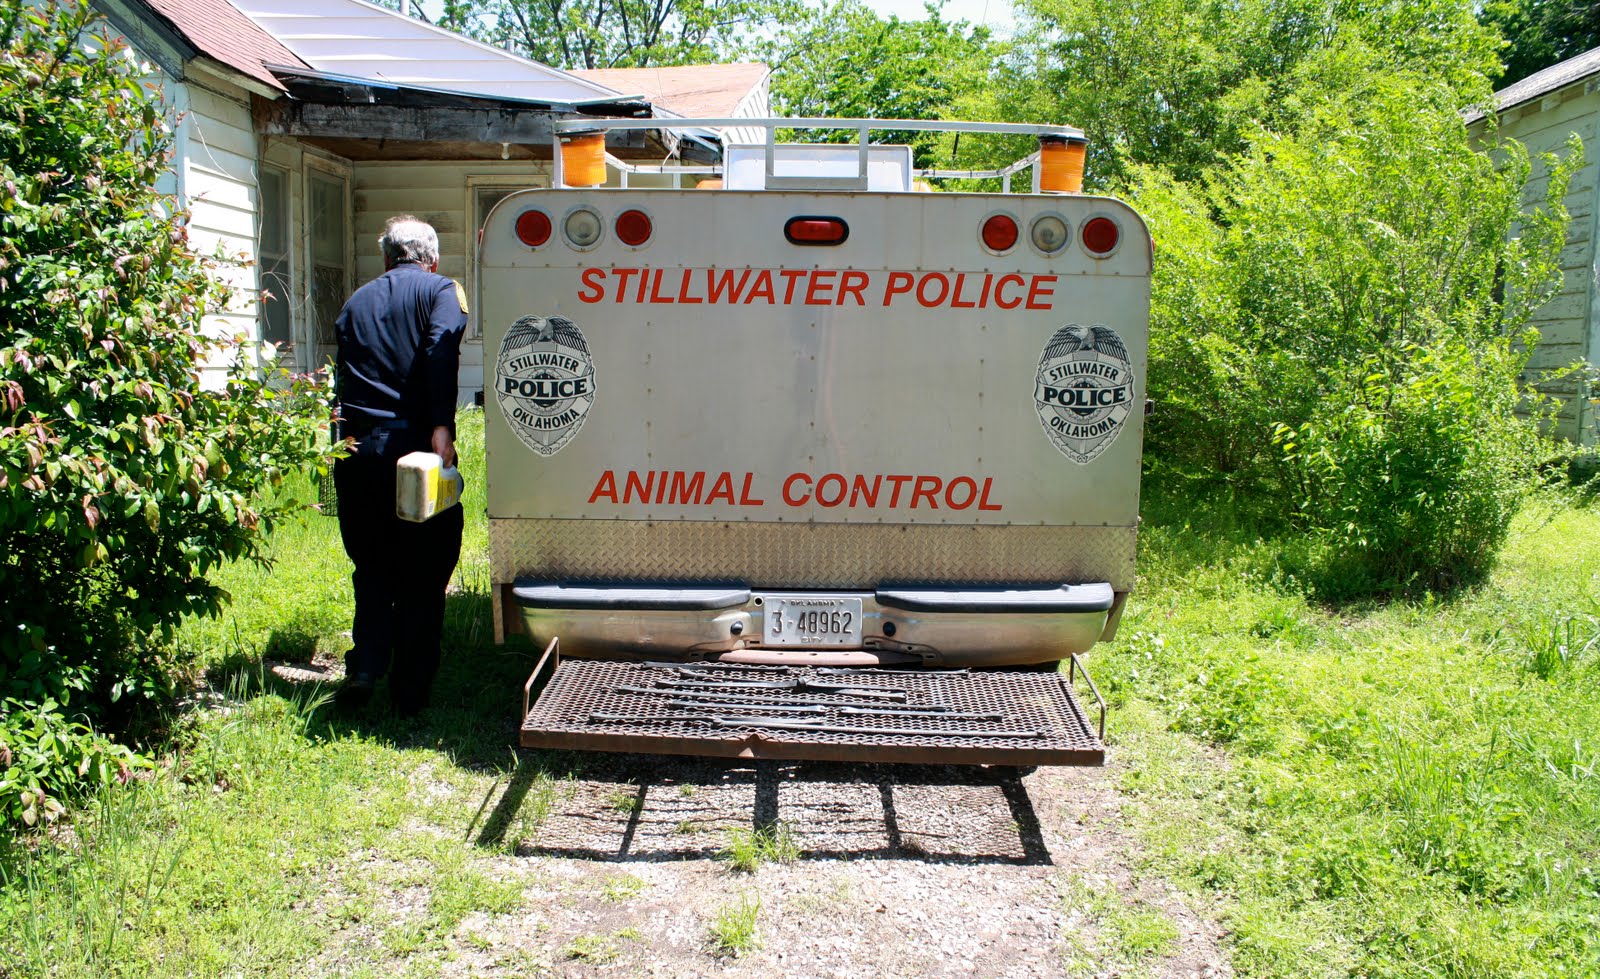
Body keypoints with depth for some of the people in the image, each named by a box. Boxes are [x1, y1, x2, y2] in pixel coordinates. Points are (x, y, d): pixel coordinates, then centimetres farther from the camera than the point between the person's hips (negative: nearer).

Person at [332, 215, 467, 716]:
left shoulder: (356, 302, 20)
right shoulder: (440, 291, 5)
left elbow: (346, 376, 17)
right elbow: (441, 355, -14)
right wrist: (441, 428, -22)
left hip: (356, 450, 4)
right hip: (414, 446, -4)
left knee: (373, 568, 20)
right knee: (423, 575, 6)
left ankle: (364, 669, 7)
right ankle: (410, 694, 9)